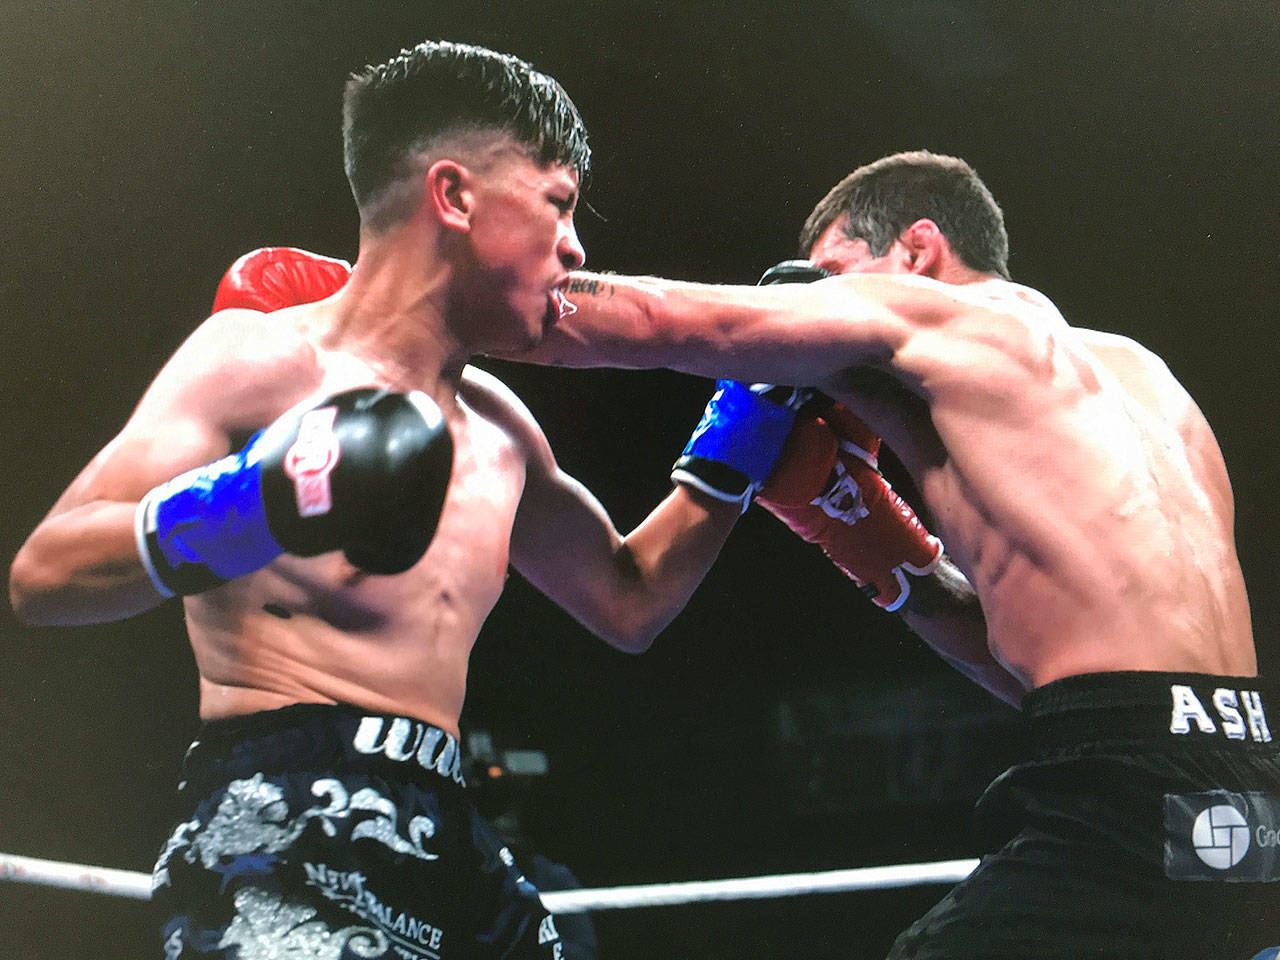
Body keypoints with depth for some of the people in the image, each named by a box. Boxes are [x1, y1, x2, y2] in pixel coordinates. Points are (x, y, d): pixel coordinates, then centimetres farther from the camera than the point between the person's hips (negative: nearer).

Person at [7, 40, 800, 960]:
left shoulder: (494, 427, 20)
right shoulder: (262, 358, -4)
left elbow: (629, 601, 33)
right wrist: (238, 512, -29)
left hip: (447, 846, 8)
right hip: (280, 834, -8)